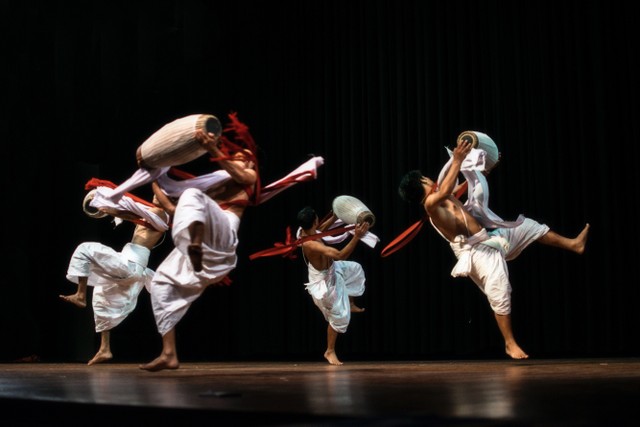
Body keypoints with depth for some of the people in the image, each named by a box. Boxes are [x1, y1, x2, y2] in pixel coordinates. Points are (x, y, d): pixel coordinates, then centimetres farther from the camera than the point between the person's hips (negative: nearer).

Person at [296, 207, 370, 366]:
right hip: (324, 281, -9)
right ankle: (330, 351, 23)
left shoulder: (304, 232, -16)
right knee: (338, 316, 5)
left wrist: (334, 217, 8)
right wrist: (356, 237, -54)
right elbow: (340, 255, -51)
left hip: (330, 270, 9)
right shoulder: (311, 244, -43)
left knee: (355, 269, 29)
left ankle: (350, 304, 48)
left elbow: (319, 230, 10)